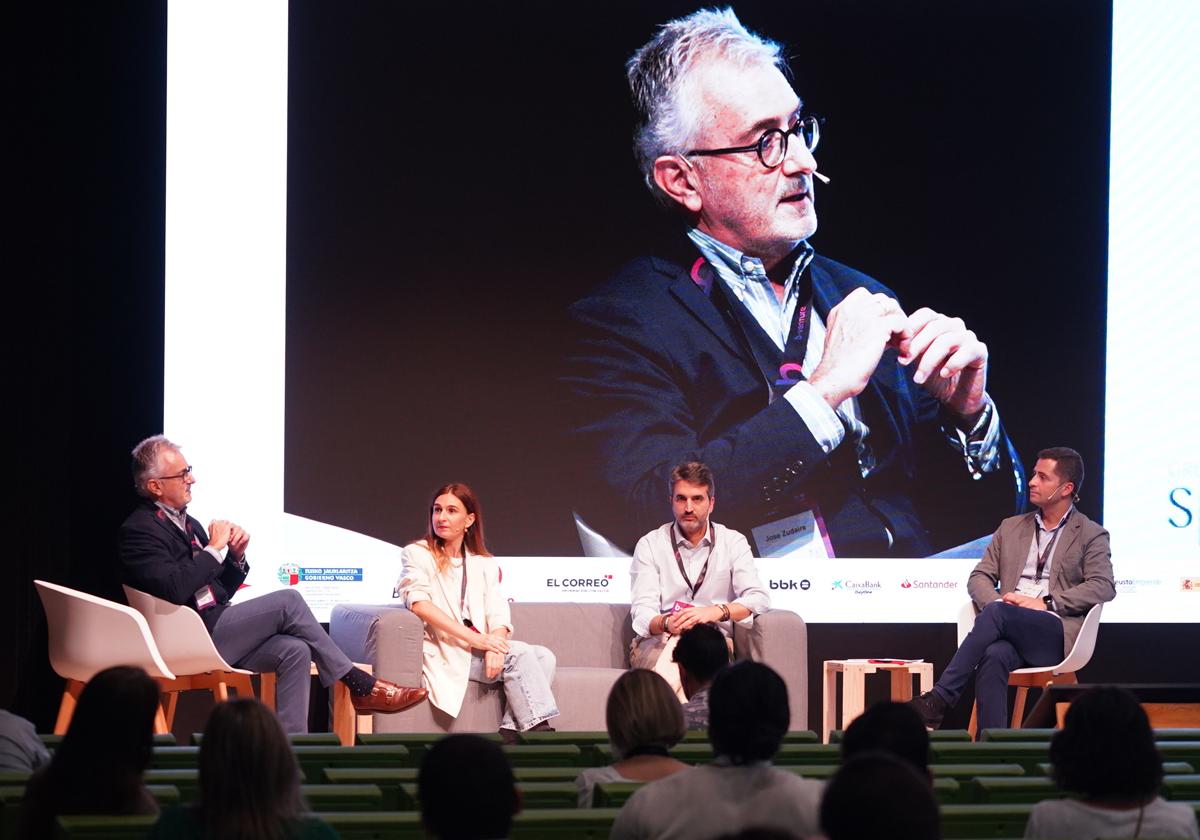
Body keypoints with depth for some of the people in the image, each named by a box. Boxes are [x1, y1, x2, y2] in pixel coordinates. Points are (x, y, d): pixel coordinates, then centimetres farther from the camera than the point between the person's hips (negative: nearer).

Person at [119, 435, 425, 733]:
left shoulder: (188, 525, 19)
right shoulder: (139, 530, -8)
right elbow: (175, 589, -24)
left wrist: (236, 556, 2)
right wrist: (214, 548, -13)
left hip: (215, 629, 9)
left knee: (294, 650, -15)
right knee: (288, 602, -18)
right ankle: (359, 685, -9)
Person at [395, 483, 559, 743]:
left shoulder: (485, 565, 20)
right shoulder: (417, 554, 6)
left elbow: (499, 615, 7)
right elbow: (419, 604, -11)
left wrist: (495, 646, -18)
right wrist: (475, 638, -21)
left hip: (479, 648, 5)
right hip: (443, 651, -5)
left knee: (543, 657, -20)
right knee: (521, 654, -25)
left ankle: (511, 732, -29)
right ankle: (540, 731, -26)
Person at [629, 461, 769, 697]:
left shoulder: (733, 543, 12)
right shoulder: (650, 545, 11)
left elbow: (758, 598, -3)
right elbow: (642, 611, -1)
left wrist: (718, 611, -24)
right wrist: (666, 623, -26)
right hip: (656, 644, 0)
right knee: (676, 647, -38)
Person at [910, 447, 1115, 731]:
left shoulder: (1091, 535, 11)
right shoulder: (1011, 528, 25)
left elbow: (1104, 587, -3)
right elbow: (979, 577, 20)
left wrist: (1046, 603, -12)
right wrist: (995, 602, -5)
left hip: (1056, 633, -3)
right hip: (1011, 632, 3)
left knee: (996, 613, -33)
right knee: (994, 655, -35)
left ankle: (939, 700, -35)